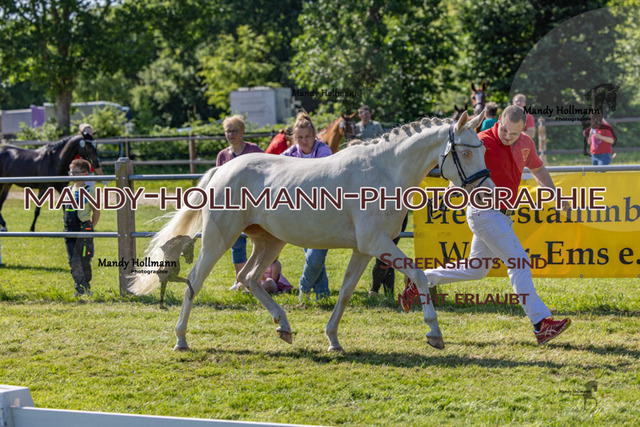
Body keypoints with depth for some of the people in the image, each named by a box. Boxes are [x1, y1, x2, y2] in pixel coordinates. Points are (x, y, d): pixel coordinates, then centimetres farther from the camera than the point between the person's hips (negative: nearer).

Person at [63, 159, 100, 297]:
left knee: (83, 260, 0)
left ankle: (86, 286, 13)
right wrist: (67, 225, 16)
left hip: (83, 231, -6)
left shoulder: (88, 191, -7)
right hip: (69, 231, 6)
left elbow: (96, 212, -3)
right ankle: (80, 288, 4)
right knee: (73, 261, 1)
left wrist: (90, 228, 0)